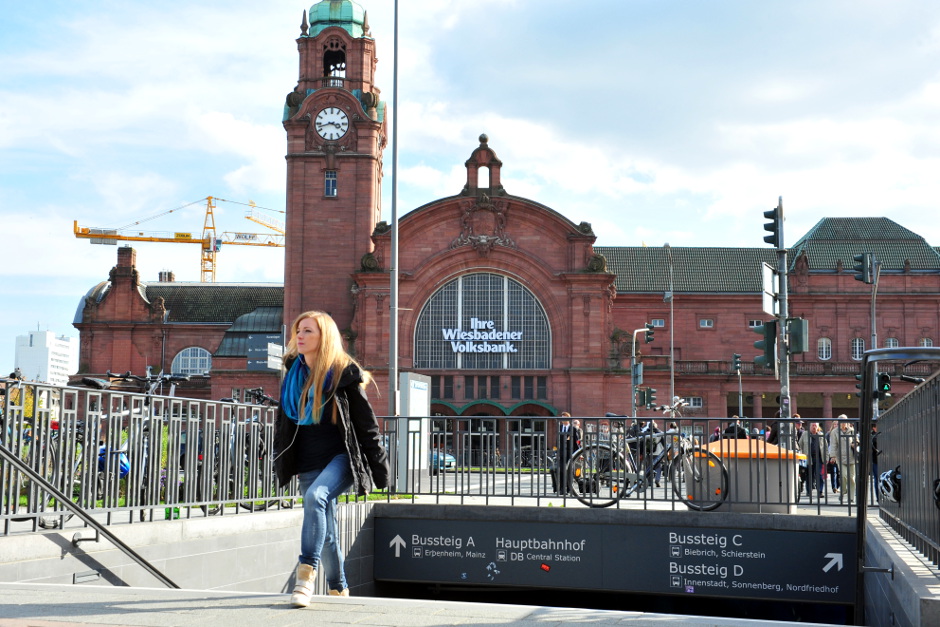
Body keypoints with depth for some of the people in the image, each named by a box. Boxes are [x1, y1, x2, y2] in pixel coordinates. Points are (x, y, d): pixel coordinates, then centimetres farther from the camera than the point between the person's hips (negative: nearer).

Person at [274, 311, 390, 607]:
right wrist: (281, 464, 19)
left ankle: (306, 572, -31)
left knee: (316, 496, -32)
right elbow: (283, 421, 20)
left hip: (341, 457, -6)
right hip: (307, 463, 6)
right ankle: (339, 589, 24)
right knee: (326, 532, 9)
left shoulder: (344, 374, -5)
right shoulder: (293, 374, 11)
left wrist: (379, 468, -4)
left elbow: (366, 422, -3)